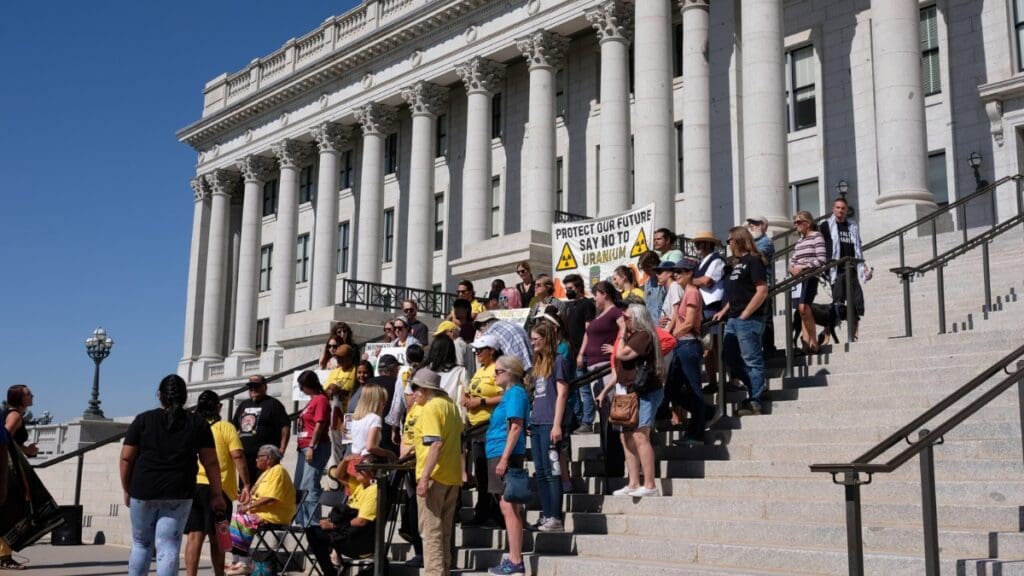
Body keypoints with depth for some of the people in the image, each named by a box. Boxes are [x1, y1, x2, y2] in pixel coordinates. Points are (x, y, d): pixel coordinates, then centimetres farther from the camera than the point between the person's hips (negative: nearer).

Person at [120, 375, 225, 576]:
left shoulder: (143, 420, 4)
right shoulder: (198, 423, 5)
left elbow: (126, 458, 2)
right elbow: (210, 462, 3)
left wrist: (127, 490, 13)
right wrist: (217, 495, 8)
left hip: (143, 492, 1)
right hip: (178, 494, 0)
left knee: (141, 544, 17)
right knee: (168, 548, 1)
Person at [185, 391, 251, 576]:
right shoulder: (226, 428, 0)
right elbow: (238, 456, -10)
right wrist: (246, 485, -8)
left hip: (191, 486, 3)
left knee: (194, 536, 0)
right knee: (216, 538, 8)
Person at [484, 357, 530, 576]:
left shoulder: (515, 393, -10)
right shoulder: (510, 393, 19)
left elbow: (516, 427, -18)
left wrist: (504, 458, -22)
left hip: (506, 455, -10)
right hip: (501, 456, 10)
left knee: (509, 508, -9)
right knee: (509, 508, 12)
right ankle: (514, 558, 17)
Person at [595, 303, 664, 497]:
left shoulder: (643, 336, -12)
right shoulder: (631, 335, 19)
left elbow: (621, 354, -22)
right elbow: (619, 368, 24)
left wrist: (622, 332, -9)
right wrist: (605, 390, 23)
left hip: (645, 393, -10)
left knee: (640, 437, -13)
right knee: (627, 438, 7)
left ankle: (649, 485, -10)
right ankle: (633, 484, 11)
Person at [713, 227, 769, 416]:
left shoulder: (753, 261, -9)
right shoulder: (737, 263, 18)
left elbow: (762, 291, -17)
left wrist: (745, 314, -16)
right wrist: (724, 311, 15)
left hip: (748, 320, -10)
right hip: (733, 320, 10)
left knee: (752, 361, -3)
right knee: (731, 358, 13)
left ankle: (755, 402, 2)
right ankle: (756, 390, 24)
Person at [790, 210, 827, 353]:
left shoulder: (816, 236, -1)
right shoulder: (799, 241, 21)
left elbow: (821, 260, -10)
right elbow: (793, 260, 20)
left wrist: (803, 267, -17)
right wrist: (792, 268, -4)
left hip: (810, 276, -7)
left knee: (803, 307, -21)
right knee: (803, 311, 1)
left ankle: (813, 344, -17)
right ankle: (806, 343, -1)